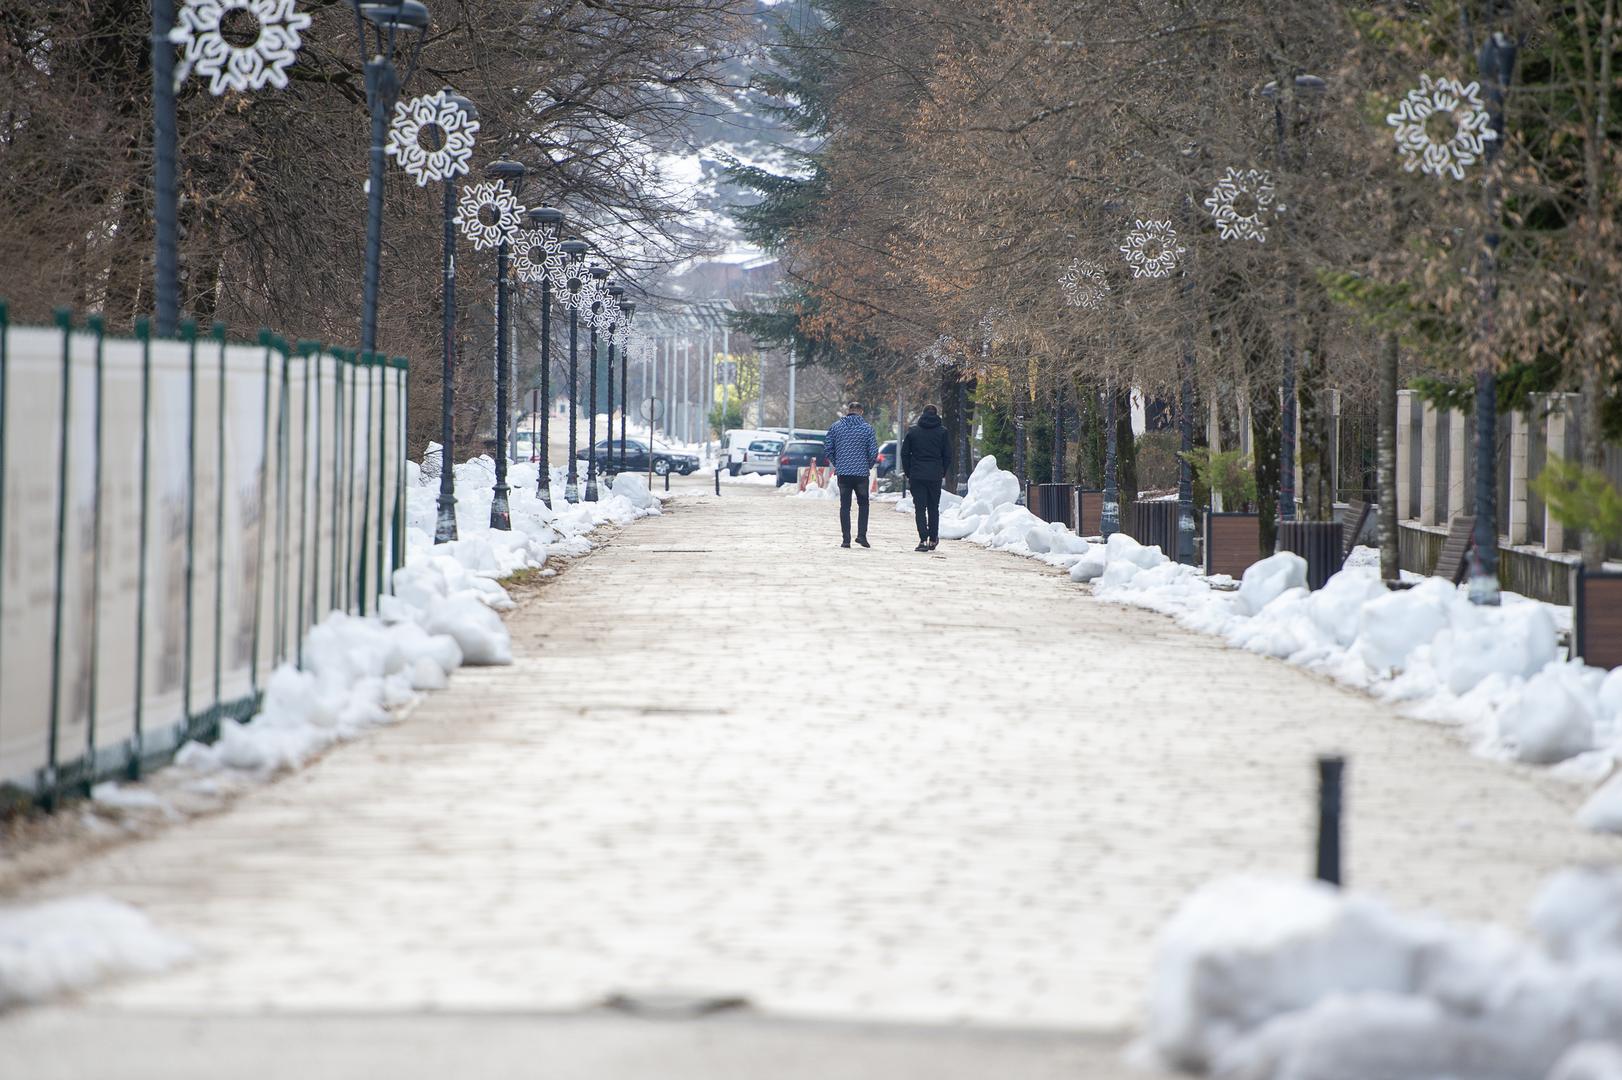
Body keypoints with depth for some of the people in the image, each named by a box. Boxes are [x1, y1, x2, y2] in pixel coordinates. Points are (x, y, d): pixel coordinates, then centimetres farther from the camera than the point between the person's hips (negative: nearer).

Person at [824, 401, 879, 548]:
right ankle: (861, 535, 2)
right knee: (863, 504, 13)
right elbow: (873, 452, -4)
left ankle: (846, 539, 2)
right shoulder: (867, 428, -3)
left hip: (842, 473, 1)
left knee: (845, 506, 6)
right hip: (861, 472, -1)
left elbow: (828, 447, 3)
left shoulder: (836, 427, 2)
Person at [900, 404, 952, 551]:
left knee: (920, 508, -1)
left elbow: (904, 453, 5)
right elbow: (948, 455, 4)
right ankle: (933, 539, 15)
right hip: (935, 476, 1)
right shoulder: (942, 432, 3)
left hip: (917, 476, -1)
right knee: (934, 508, 13)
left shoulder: (913, 431, 4)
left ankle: (923, 540, -13)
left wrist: (908, 474, 11)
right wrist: (943, 474, 14)